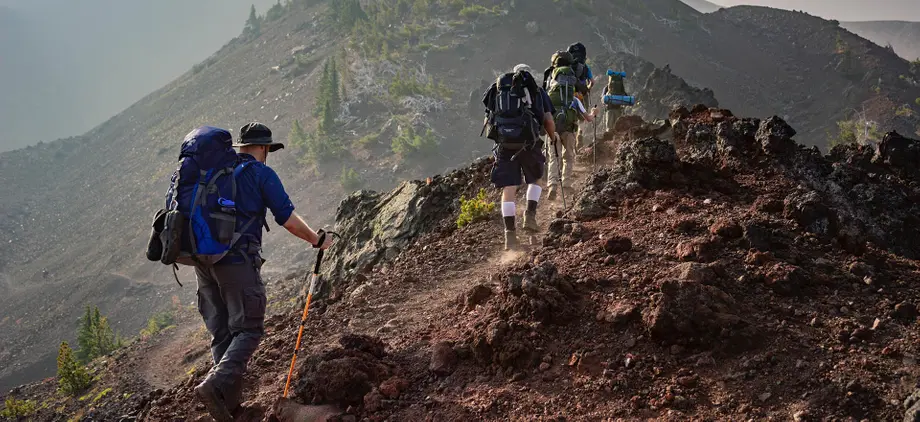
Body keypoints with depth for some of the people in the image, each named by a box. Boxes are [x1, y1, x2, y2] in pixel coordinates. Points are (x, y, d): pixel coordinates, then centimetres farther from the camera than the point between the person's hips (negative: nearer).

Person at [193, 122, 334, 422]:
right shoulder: (262, 174, -1)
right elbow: (287, 218, -4)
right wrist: (317, 240, 11)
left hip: (203, 259, 7)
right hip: (238, 260, -7)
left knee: (221, 332, 12)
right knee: (248, 329, -3)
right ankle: (215, 384, -23)